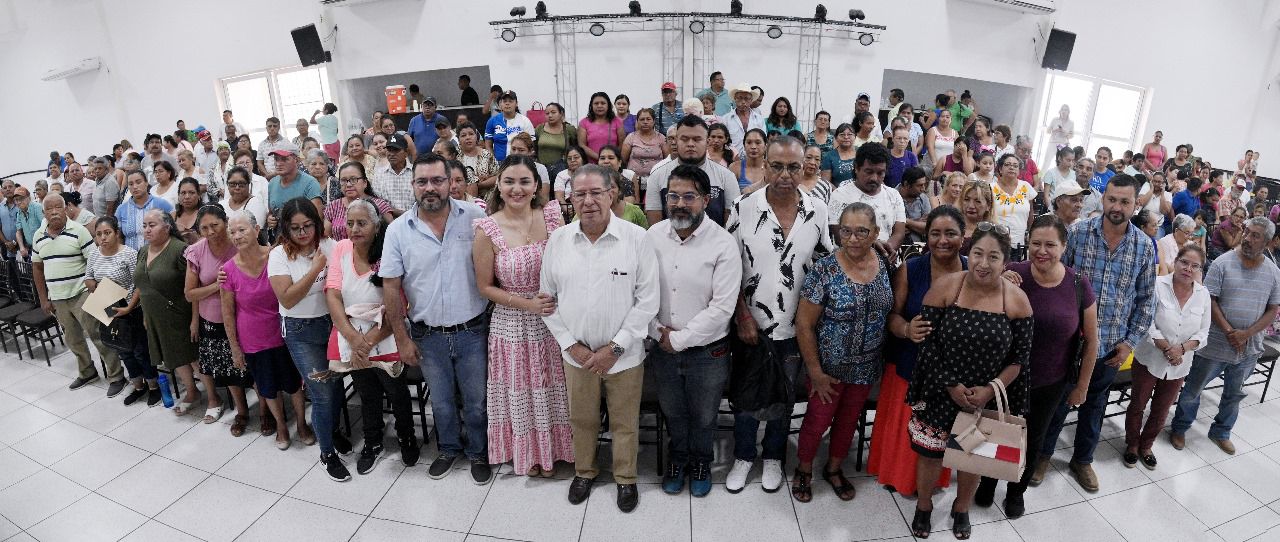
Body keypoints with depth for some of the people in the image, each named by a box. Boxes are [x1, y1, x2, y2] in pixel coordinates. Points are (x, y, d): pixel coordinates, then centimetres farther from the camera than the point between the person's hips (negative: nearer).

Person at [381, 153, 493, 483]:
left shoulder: (474, 217, -8)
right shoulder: (398, 230, -6)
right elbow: (391, 287, -2)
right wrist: (401, 339, -2)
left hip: (472, 330, -1)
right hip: (428, 335, 1)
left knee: (476, 402, 14)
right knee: (441, 402, 20)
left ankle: (479, 452, 37)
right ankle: (449, 448, 44)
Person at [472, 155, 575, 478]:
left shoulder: (552, 215, -5)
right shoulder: (488, 230, -11)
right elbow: (485, 287, -5)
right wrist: (527, 304, -15)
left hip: (555, 319, 2)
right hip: (512, 324, -2)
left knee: (553, 389, 14)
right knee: (521, 392, 13)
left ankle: (553, 449, 39)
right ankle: (528, 454, 39)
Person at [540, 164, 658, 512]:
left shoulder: (636, 238, -11)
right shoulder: (558, 240, -3)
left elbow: (647, 300, -10)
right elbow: (547, 298, 2)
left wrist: (616, 347, -13)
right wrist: (571, 344, -6)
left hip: (624, 354, -2)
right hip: (576, 353, 2)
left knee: (625, 423, 14)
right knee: (581, 419, 19)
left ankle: (626, 479, 38)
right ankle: (584, 471, 44)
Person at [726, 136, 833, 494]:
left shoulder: (817, 212, -4)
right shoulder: (743, 209, -11)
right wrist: (743, 317, -11)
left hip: (795, 328, 2)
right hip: (751, 325, -1)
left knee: (784, 398, 17)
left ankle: (773, 457, 38)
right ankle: (743, 456, 34)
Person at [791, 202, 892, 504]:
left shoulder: (885, 266, -7)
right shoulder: (824, 271, -20)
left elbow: (891, 310, 9)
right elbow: (804, 324, -17)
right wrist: (816, 372, -14)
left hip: (866, 367, 4)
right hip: (830, 366, -4)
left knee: (849, 420, 21)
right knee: (818, 420, 11)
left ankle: (834, 469, 45)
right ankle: (804, 471, 37)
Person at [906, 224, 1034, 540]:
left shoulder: (1017, 300, -10)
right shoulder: (945, 287, -14)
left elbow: (1020, 357, -4)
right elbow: (926, 344, -12)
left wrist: (991, 389, -17)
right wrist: (951, 386, -16)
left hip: (988, 398, 2)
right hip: (940, 393, -1)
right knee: (931, 452, 12)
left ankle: (961, 509, 48)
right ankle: (923, 507, 40)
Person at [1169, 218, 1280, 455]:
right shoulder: (1223, 263, -10)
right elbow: (1210, 301, -11)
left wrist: (1246, 334, -13)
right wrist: (1229, 332, -18)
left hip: (1249, 348, 4)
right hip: (1215, 344, -4)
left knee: (1235, 394, 19)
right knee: (1193, 389, 7)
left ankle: (1221, 432, 38)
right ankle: (1179, 428, 26)